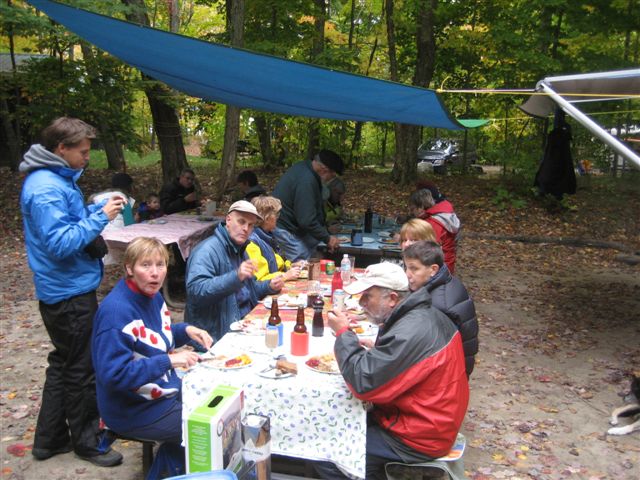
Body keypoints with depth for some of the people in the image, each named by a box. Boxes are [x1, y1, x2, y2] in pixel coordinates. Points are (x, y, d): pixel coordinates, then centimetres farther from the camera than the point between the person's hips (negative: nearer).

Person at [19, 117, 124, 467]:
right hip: (69, 294, -11)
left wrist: (100, 207, 6)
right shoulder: (46, 188, -21)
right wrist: (100, 217, -24)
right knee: (81, 370, 4)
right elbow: (60, 243, -27)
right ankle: (87, 442, 21)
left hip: (69, 290, 11)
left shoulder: (56, 179, 10)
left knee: (63, 363, 20)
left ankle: (49, 438, 33)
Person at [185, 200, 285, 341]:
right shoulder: (208, 250, -14)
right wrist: (236, 276, -36)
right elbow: (195, 290, -28)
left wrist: (269, 286, 10)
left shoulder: (240, 250, 16)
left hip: (246, 323, 9)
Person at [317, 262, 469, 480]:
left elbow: (363, 383, -26)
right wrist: (375, 351, -3)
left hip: (419, 439, -10)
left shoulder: (409, 333, -28)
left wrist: (343, 333, -17)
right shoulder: (426, 314, 3)